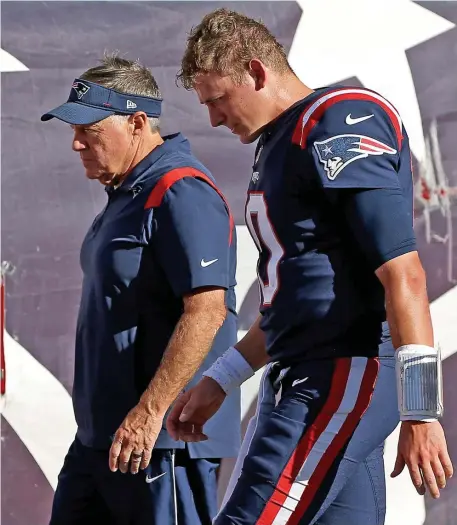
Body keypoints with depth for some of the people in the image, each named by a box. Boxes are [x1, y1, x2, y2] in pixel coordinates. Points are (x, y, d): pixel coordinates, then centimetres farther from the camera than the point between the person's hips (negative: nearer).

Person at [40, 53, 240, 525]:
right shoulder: (126, 193, 16)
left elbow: (207, 310, -25)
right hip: (100, 434, 11)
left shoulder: (182, 194, -16)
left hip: (164, 435, -10)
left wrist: (148, 412, -27)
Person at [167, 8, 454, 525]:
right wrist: (217, 381, 25)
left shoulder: (341, 121, -11)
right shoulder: (278, 144, 20)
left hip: (343, 378, -10)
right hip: (301, 381, 10)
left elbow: (402, 275, -18)